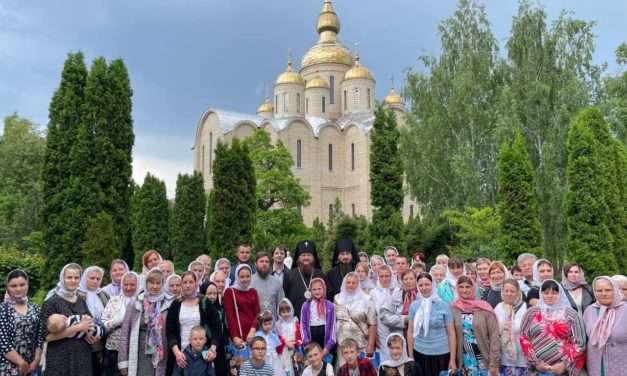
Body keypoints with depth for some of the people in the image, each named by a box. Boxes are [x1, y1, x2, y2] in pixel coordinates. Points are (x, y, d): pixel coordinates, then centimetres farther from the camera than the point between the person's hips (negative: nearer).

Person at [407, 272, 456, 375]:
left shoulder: (444, 306, -4)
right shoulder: (414, 305, 0)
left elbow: (451, 333, -3)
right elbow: (410, 332, 5)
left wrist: (452, 359, -6)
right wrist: (411, 356, 3)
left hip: (441, 354, -1)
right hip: (420, 353, 2)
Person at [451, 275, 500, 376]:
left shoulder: (484, 308, -6)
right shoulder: (453, 308, 0)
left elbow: (494, 336, -6)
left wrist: (494, 363, -9)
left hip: (483, 360, -2)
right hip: (464, 362, 2)